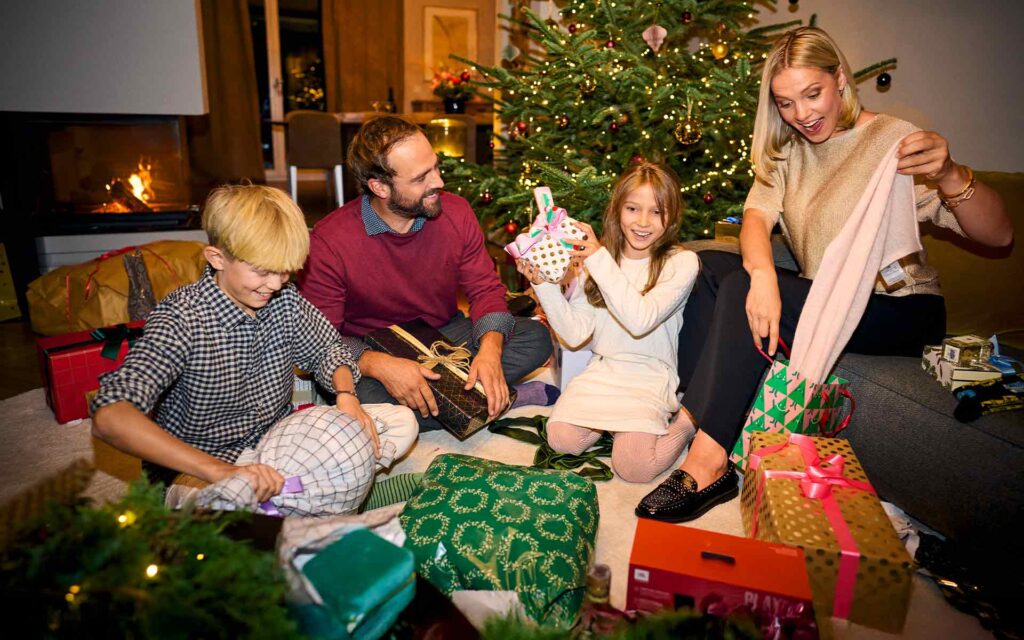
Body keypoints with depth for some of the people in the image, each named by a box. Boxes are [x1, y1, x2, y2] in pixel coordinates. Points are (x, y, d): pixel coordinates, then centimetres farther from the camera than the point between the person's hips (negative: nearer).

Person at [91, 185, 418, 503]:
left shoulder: (284, 299, -5)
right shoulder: (181, 318, -22)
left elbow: (327, 348, 11)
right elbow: (109, 417, -34)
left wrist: (346, 395, -12)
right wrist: (219, 471, -45)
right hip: (196, 468, -5)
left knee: (402, 421, -7)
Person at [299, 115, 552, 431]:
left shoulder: (456, 212, -9)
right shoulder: (329, 241, -19)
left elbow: (486, 287, -5)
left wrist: (490, 351, -25)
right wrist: (379, 365, -36)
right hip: (371, 352, -2)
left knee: (535, 338, -15)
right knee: (360, 399, -37)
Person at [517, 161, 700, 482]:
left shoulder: (682, 262, -7)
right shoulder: (595, 256, 3)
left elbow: (641, 320, -23)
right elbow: (576, 334, -1)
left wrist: (600, 260, -24)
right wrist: (544, 284, -13)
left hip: (651, 374, -3)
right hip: (602, 368, 4)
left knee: (632, 466, -19)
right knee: (561, 439, -17)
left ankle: (688, 420, 8)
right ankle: (611, 419, 12)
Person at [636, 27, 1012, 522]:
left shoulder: (892, 141, -12)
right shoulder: (788, 149, 8)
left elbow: (998, 236, -18)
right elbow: (756, 214, -11)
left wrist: (949, 175, -39)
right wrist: (763, 275, -32)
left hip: (900, 309, -6)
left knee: (738, 291, -27)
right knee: (709, 265, -9)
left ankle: (707, 462, -26)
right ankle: (689, 414, -15)